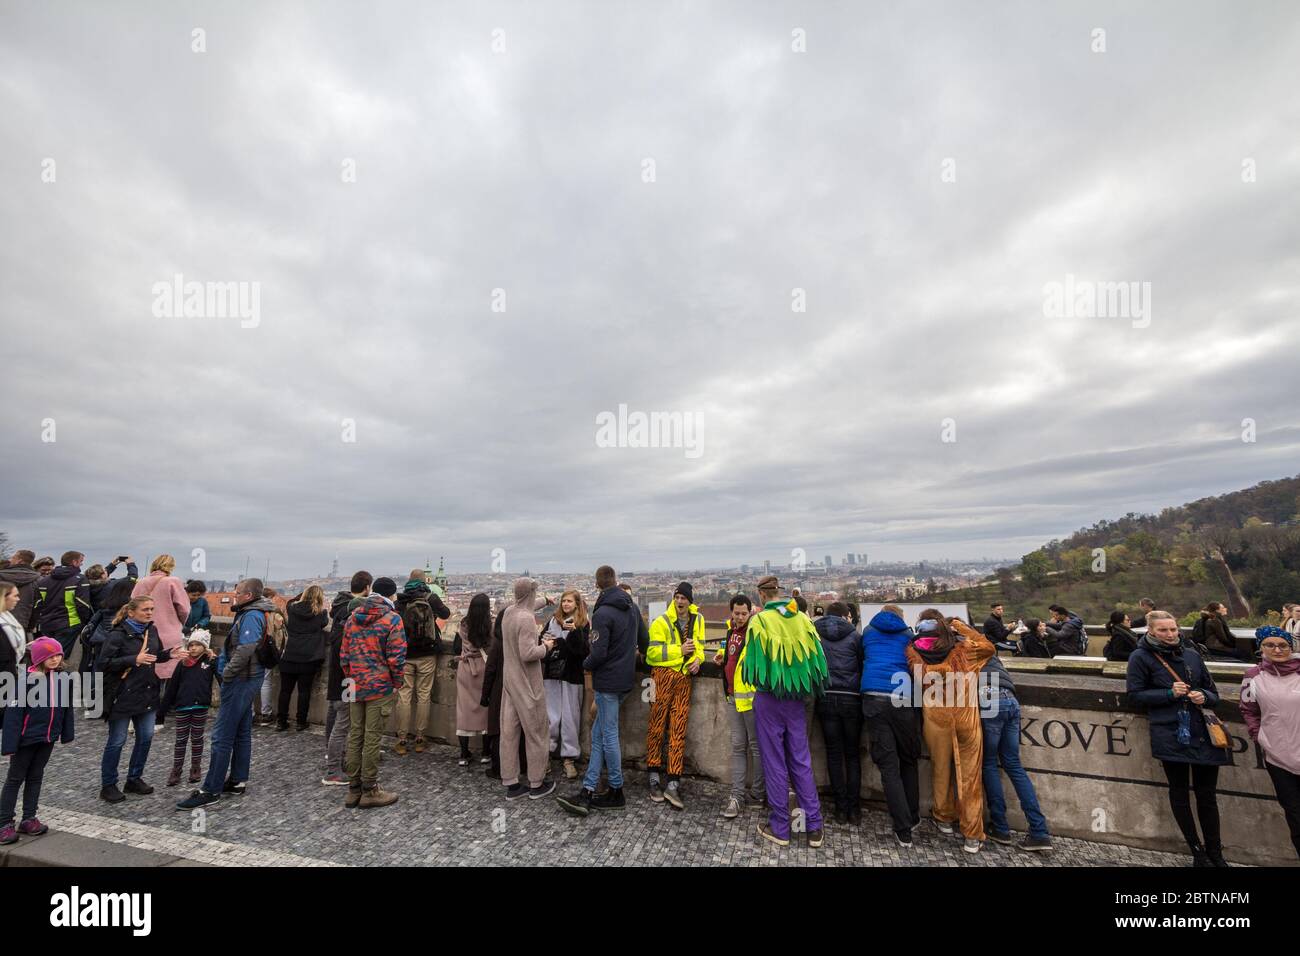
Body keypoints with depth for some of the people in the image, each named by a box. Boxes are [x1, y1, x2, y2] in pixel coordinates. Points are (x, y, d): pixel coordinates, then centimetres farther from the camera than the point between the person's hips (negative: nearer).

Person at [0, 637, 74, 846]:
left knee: (35, 777, 15)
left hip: (48, 738, 5)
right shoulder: (27, 679, -18)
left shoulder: (63, 679, -2)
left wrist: (67, 734, 9)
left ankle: (28, 819, 25)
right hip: (26, 738, -5)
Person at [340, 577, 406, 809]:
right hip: (380, 687, -6)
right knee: (372, 738, 2)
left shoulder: (353, 617, 8)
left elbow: (344, 653, 11)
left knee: (355, 735, 14)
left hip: (356, 686, 7)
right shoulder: (392, 619, -13)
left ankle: (354, 789, 24)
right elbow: (396, 657, -16)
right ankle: (369, 790, 12)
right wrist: (397, 683, -2)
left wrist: (351, 678, 18)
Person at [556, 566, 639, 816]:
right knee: (598, 734, 13)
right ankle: (587, 791, 16)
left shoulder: (602, 613, -18)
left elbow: (598, 653, -21)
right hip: (625, 678, 8)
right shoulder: (633, 608, 6)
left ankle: (616, 792, 17)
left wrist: (586, 665, -1)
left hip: (607, 681, -8)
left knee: (608, 735, 5)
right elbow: (643, 639, 15)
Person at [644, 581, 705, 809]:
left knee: (678, 731, 6)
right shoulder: (661, 622, -10)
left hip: (684, 678, 4)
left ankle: (673, 784, 13)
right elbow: (651, 653, -14)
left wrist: (698, 659, 1)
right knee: (656, 728, 4)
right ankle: (654, 779, 19)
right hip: (663, 675, -4)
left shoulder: (697, 620, 7)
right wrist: (679, 650, -18)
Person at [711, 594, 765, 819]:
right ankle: (737, 795, 17)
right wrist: (723, 656, 11)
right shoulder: (732, 629, 11)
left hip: (752, 696, -7)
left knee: (756, 746, 7)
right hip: (734, 696, 7)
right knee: (737, 746, 11)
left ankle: (757, 794, 22)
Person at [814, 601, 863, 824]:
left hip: (826, 698, 1)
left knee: (834, 754, 9)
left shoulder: (814, 635, 6)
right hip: (851, 698, -1)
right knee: (853, 754, 10)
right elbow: (863, 667, 6)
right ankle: (854, 808, 12)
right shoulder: (854, 637, 3)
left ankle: (841, 807, 13)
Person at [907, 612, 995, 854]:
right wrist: (961, 626, 12)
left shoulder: (914, 652, -8)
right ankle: (972, 836, 15)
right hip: (966, 718, 0)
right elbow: (988, 647, 10)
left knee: (941, 770, 18)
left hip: (935, 720, 0)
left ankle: (944, 818, 35)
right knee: (969, 776, 9)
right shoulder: (961, 650, -5)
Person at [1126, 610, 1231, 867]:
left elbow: (1213, 692, 14)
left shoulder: (1191, 655, 8)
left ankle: (1215, 853, 25)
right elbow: (1135, 694, -5)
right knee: (1179, 792, 7)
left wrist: (1204, 697, -7)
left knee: (1207, 793, 9)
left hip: (1202, 732, 4)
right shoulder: (1141, 657, -5)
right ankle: (1198, 852, 21)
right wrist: (1169, 694, -15)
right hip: (1170, 735, -3)